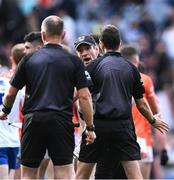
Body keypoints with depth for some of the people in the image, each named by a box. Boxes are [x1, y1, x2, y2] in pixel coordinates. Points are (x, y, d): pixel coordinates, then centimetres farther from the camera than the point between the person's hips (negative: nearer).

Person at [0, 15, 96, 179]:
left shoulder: (29, 59, 6)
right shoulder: (73, 61, 3)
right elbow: (84, 96, -2)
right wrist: (90, 127, 6)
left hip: (33, 120, 1)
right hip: (62, 121, -1)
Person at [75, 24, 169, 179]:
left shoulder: (94, 66, 1)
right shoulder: (131, 68, 9)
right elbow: (141, 103, 14)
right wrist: (153, 121, 31)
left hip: (98, 125, -1)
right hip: (124, 125, 1)